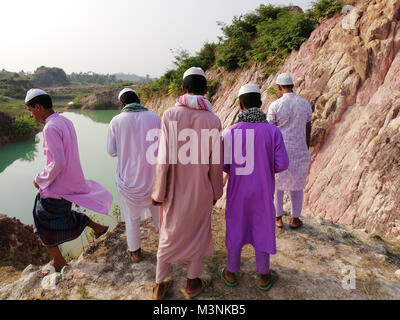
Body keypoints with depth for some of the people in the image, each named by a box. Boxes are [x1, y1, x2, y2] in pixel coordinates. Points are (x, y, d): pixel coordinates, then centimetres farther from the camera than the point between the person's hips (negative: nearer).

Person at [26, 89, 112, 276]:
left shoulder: (50, 128, -23)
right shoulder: (66, 122, 5)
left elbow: (58, 162, -30)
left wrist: (40, 180, -13)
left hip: (57, 188, -8)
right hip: (73, 181, 8)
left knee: (42, 225, 12)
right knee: (62, 215, 28)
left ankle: (58, 262, 29)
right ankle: (98, 228, 32)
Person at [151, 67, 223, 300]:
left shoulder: (170, 115, -14)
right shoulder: (212, 120, -12)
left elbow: (163, 159, -14)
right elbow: (216, 163, -6)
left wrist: (158, 192, -2)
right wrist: (216, 192, 9)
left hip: (174, 189, 1)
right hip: (201, 191, 0)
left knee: (169, 235, 19)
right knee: (198, 234, 19)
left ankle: (160, 285, 35)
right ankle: (193, 283, 38)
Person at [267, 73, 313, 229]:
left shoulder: (275, 105, -11)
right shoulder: (305, 104, 1)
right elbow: (308, 130, 6)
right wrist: (306, 150, 17)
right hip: (299, 150, 3)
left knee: (277, 183, 13)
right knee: (297, 184, 16)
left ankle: (278, 218, 22)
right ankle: (295, 219, 24)